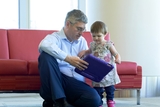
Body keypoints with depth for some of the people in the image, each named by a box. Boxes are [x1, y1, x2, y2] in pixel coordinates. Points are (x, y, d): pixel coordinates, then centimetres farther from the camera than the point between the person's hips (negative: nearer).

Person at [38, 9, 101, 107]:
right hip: (55, 81, -3)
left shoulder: (82, 41, 20)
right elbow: (44, 45, -24)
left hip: (76, 83, 3)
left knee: (94, 99, -27)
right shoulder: (55, 37, 1)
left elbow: (87, 63, 14)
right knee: (46, 55, -28)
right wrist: (68, 58, -30)